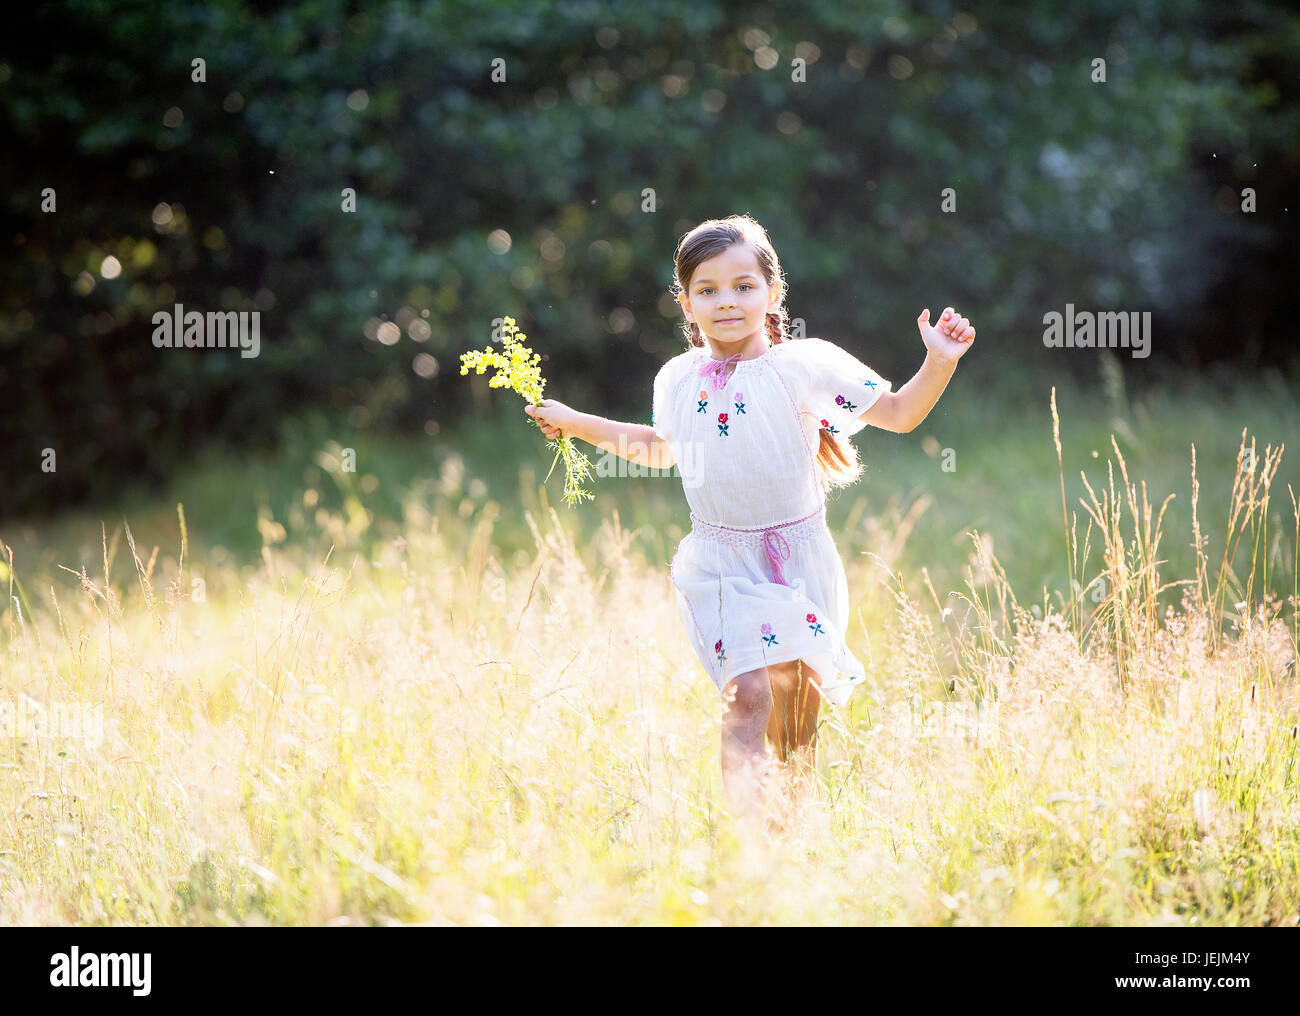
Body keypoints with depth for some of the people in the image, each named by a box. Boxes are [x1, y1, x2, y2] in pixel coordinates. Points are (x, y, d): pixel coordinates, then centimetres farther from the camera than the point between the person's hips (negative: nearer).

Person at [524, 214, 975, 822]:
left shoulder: (805, 366, -8)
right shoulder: (677, 381, 2)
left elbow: (898, 414, -3)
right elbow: (661, 450, 23)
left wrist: (939, 363, -18)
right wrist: (577, 424, 25)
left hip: (799, 559, 0)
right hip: (722, 566, 0)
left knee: (796, 699, 9)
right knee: (747, 692, -17)